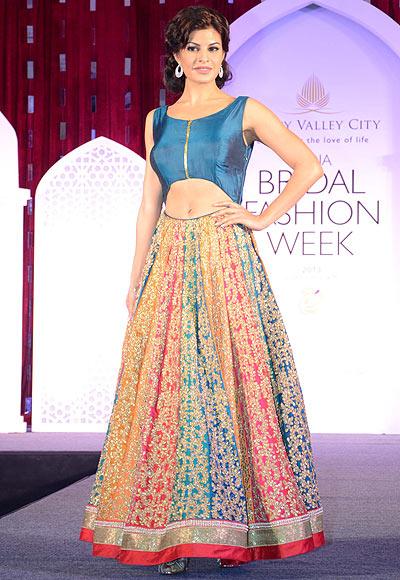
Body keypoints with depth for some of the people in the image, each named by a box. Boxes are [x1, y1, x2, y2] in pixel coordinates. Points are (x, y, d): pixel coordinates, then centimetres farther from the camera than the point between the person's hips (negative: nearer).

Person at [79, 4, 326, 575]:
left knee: (230, 380, -6)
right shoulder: (158, 119, 16)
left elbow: (309, 166, 4)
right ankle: (172, 533, 4)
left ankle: (233, 525, 3)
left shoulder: (245, 111, 6)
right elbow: (150, 203, 16)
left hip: (226, 258, -3)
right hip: (169, 259, 3)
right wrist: (135, 278, 11)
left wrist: (265, 217, -3)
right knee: (167, 386, -1)